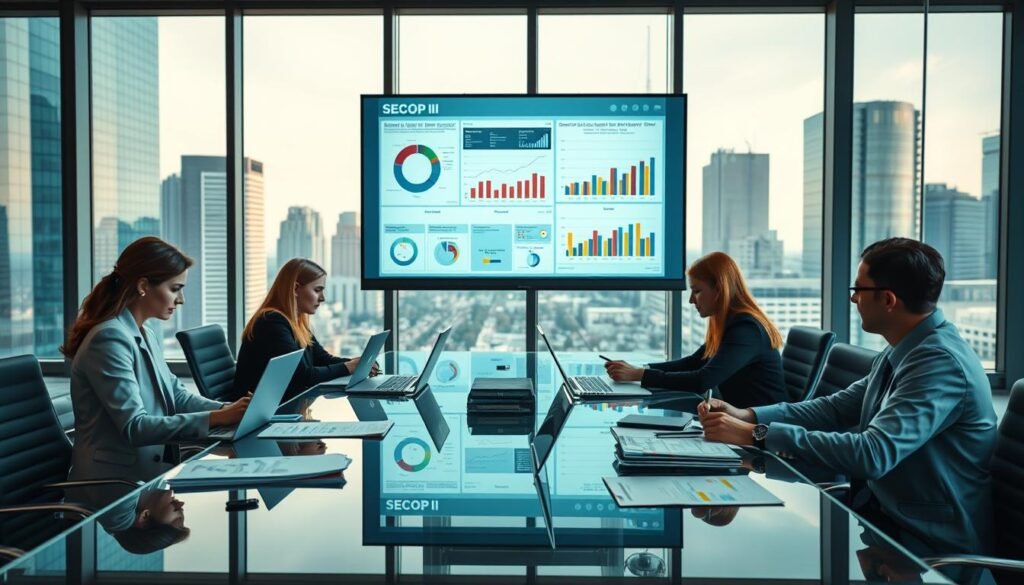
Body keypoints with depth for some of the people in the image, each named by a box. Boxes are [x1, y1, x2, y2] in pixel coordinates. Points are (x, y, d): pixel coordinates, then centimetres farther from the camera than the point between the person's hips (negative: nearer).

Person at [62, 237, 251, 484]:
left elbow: (176, 395, 9)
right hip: (115, 483, -8)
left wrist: (228, 409, -8)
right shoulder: (109, 339, -18)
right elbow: (134, 427, -23)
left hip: (148, 470, 8)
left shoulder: (147, 337, 13)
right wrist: (216, 418, -28)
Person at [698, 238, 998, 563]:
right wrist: (748, 416, -5)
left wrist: (758, 435, -30)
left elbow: (872, 454, -33)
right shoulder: (904, 351, 5)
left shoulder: (942, 363, -24)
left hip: (928, 543, -8)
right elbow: (837, 407, 9)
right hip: (883, 511, 8)